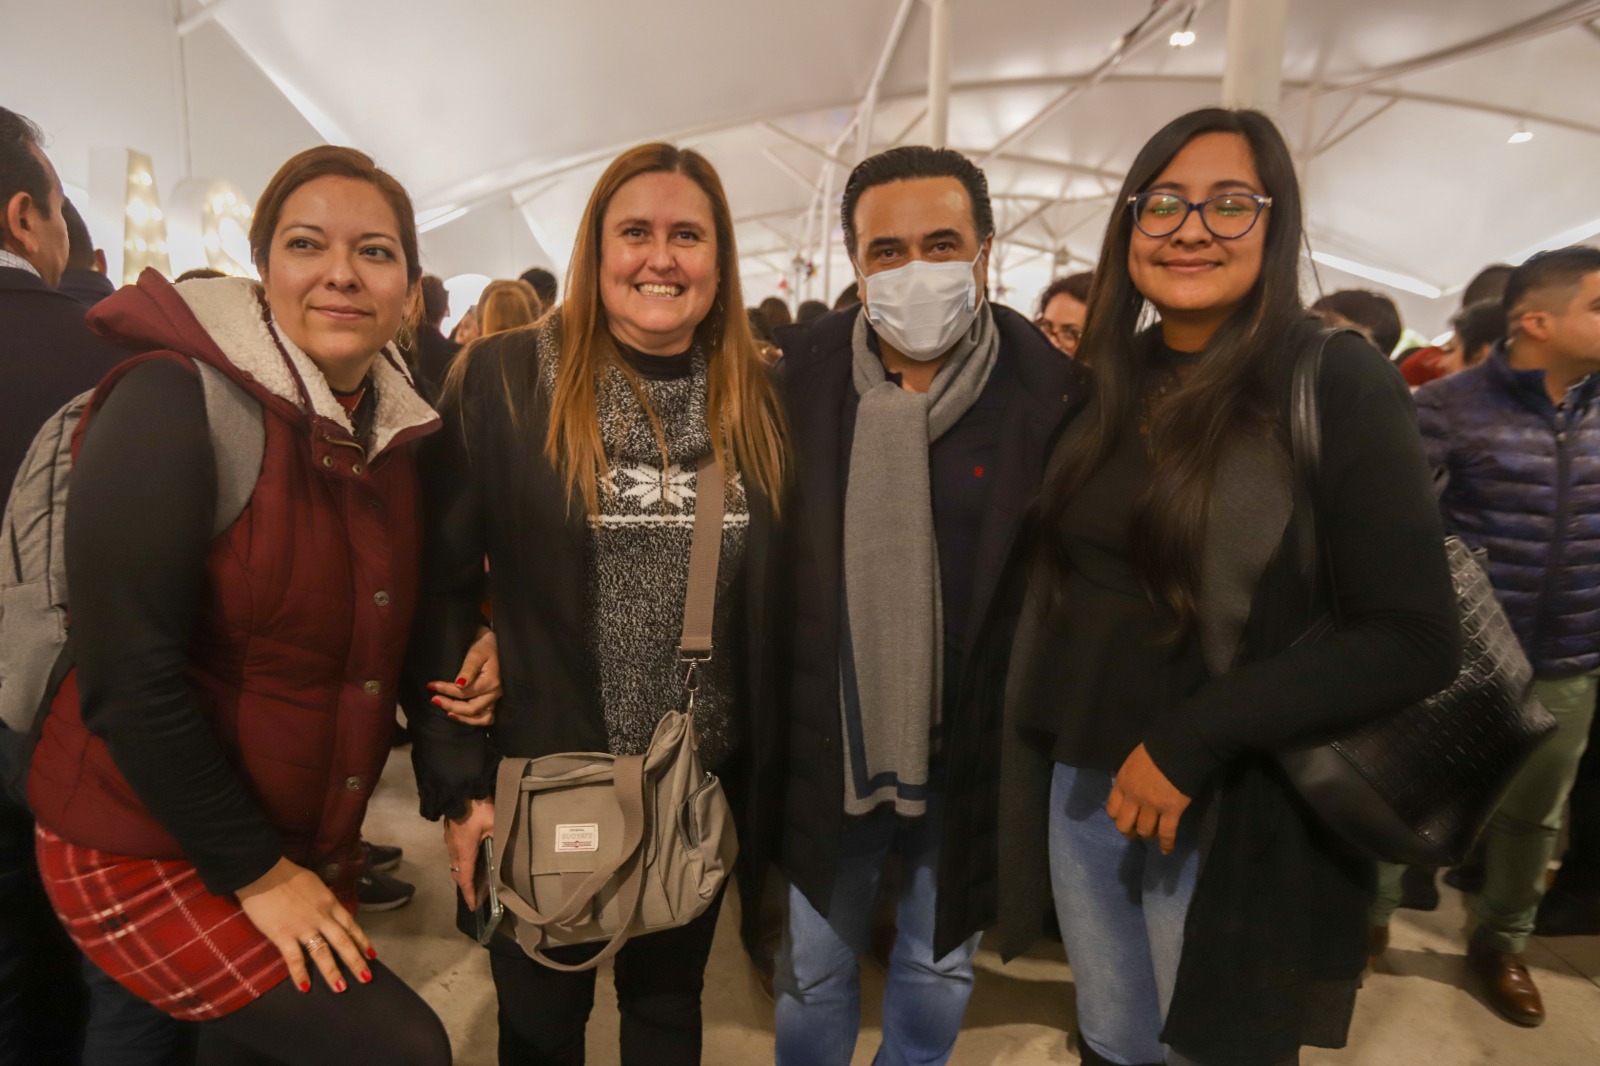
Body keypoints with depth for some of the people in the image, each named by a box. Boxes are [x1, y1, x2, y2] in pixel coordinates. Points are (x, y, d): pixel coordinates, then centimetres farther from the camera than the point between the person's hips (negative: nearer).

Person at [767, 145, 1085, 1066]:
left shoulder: (1050, 392, -12)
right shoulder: (799, 377, -7)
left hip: (968, 760, 0)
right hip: (828, 750, 1)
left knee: (940, 974, 23)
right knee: (814, 972, 20)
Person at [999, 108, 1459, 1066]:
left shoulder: (1335, 382, -11)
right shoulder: (1111, 383, 4)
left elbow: (1416, 639, -15)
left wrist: (1196, 737, -19)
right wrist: (1053, 745, 2)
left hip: (1233, 811, -4)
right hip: (1080, 785, 5)